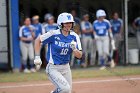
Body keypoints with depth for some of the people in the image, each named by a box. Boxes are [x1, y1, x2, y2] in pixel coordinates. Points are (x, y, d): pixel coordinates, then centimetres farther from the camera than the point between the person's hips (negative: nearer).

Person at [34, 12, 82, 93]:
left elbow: (79, 56, -3)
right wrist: (37, 57, -6)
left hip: (66, 68, 6)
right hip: (53, 68, -6)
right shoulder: (53, 34, -16)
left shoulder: (74, 36, -3)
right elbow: (38, 40, -3)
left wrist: (74, 48, -24)